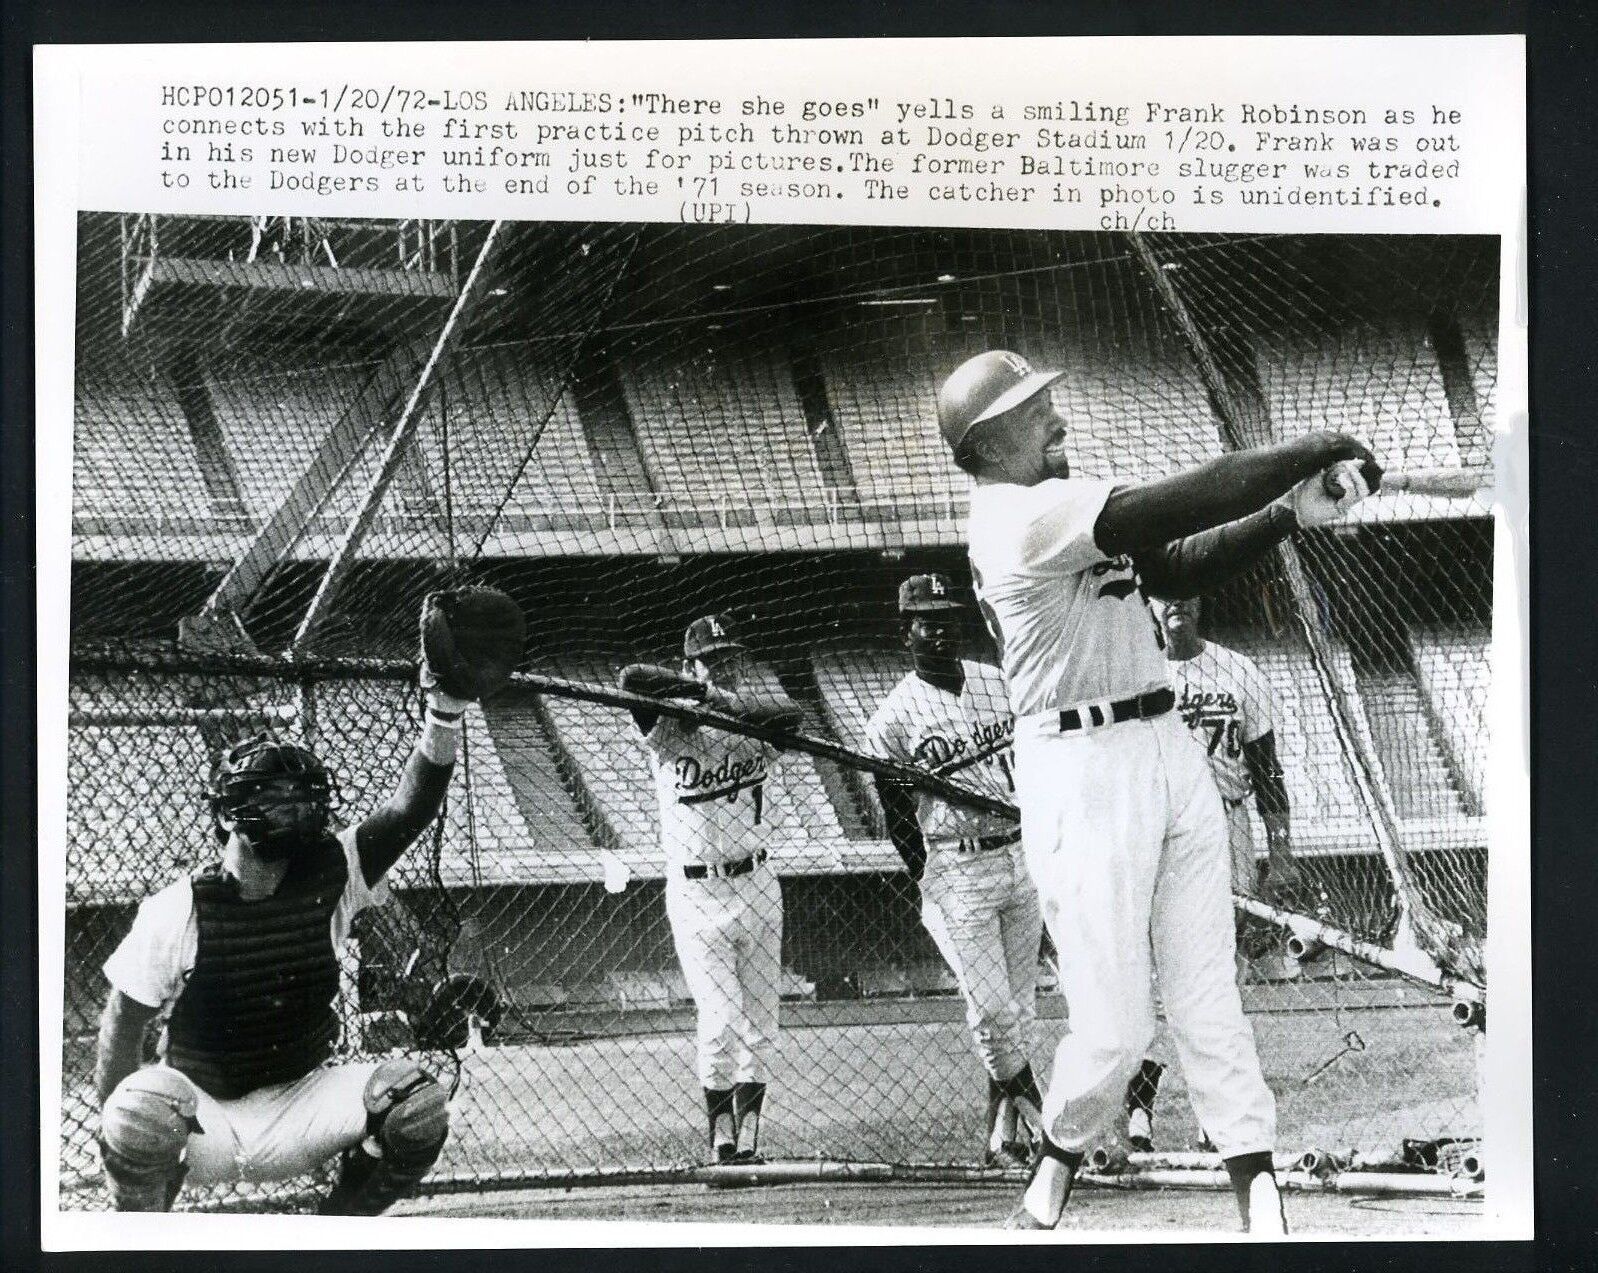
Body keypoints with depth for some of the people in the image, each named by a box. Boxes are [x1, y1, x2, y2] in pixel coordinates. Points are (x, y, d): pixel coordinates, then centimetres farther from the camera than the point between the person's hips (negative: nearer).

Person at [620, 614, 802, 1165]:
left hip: (757, 888, 4)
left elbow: (791, 714, -20)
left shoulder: (754, 727, 2)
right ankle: (721, 1144, 2)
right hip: (696, 893, -4)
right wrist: (704, 692, -29)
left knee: (760, 1027, 7)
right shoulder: (669, 727, -5)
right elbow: (633, 677, -24)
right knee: (721, 1024, -11)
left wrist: (732, 701, -35)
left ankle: (748, 1141, 19)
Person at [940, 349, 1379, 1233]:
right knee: (1114, 1028, -4)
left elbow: (1182, 564, 16)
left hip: (1170, 753, 9)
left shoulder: (1063, 513, 17)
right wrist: (1315, 452, -13)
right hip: (1082, 771, -9)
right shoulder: (1023, 518, -15)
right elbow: (1181, 505, -21)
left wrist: (1289, 513, 3)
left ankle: (1259, 1199, 7)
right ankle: (1059, 1160, 23)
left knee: (1206, 998, 6)